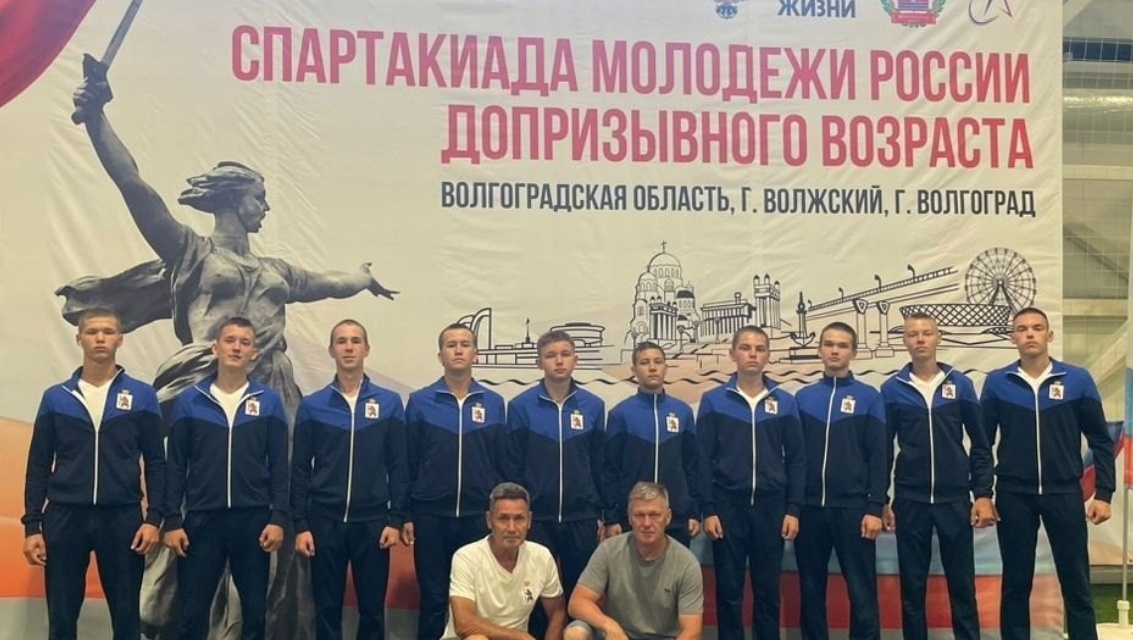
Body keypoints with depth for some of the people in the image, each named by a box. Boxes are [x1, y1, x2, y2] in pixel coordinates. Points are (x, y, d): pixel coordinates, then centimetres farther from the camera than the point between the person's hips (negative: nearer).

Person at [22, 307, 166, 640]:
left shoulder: (142, 396, 3)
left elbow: (156, 462, 4)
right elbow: (39, 466, 7)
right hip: (64, 516, 1)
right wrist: (31, 525, 0)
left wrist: (154, 518, -5)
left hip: (123, 517, -1)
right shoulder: (55, 397, 6)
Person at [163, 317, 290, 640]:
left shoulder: (269, 401, 2)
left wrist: (278, 517, -5)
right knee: (192, 613, 4)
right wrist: (172, 520, -2)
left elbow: (279, 466, 2)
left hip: (253, 519, 0)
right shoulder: (189, 401, 3)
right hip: (201, 519, 0)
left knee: (255, 611, 8)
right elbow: (176, 466, 4)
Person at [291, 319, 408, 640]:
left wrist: (395, 519, -3)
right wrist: (300, 524, -2)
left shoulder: (389, 403, 2)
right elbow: (300, 469, 4)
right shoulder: (312, 406, 3)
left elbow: (398, 466, 3)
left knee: (372, 609, 6)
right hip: (324, 521, 0)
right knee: (327, 609, 6)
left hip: (373, 522, 0)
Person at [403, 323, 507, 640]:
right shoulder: (419, 402, 0)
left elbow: (502, 463, 6)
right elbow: (408, 464, 2)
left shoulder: (494, 403, 4)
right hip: (430, 515, -1)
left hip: (479, 516, 1)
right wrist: (406, 515, -1)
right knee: (433, 600, 6)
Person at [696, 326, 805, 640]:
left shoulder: (784, 402, 4)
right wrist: (708, 510, -6)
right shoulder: (713, 401, 0)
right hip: (728, 506, -1)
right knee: (729, 589, 5)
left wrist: (793, 509, -1)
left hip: (771, 506, 1)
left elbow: (796, 460, 5)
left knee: (768, 589, 8)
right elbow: (704, 460, -1)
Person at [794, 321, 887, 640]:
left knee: (862, 591, 2)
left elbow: (879, 457, -2)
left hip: (853, 508, -2)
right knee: (810, 590, 10)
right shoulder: (803, 397, 8)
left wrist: (875, 508, -8)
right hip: (809, 508, 3)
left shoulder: (869, 397, 2)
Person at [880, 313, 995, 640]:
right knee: (912, 587, 7)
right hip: (909, 501, 0)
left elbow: (980, 445, 5)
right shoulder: (892, 389, 1)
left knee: (962, 585, 6)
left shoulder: (960, 384, 2)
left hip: (955, 499, 0)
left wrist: (983, 494, -2)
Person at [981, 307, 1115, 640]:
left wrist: (1103, 493, -3)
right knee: (1015, 584, 8)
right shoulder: (997, 383, -1)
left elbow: (1101, 440, 3)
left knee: (1076, 583, 5)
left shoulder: (1078, 380, -1)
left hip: (1064, 494, 0)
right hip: (1013, 496, 0)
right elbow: (982, 443, 4)